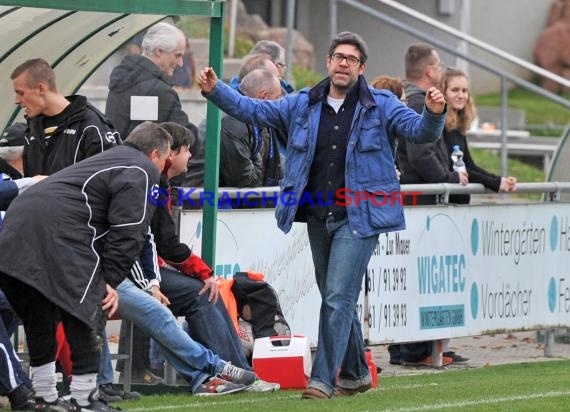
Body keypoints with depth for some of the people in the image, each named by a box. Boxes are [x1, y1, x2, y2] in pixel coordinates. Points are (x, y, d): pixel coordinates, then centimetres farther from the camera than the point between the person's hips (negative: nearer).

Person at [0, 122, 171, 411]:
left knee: (40, 322, 16)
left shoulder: (106, 160, 35)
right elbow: (127, 230, -6)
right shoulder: (143, 170, 6)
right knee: (83, 316, -3)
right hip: (61, 232, -9)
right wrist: (111, 280, -6)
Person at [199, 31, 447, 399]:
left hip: (359, 217, -5)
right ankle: (355, 374, 30)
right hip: (318, 216, 5)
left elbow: (419, 131, -9)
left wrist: (434, 115, -31)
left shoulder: (380, 105, -2)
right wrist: (215, 90, -5)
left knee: (338, 298, -12)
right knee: (337, 299, 15)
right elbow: (253, 110, 8)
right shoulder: (303, 105, 8)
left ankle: (323, 380, -11)